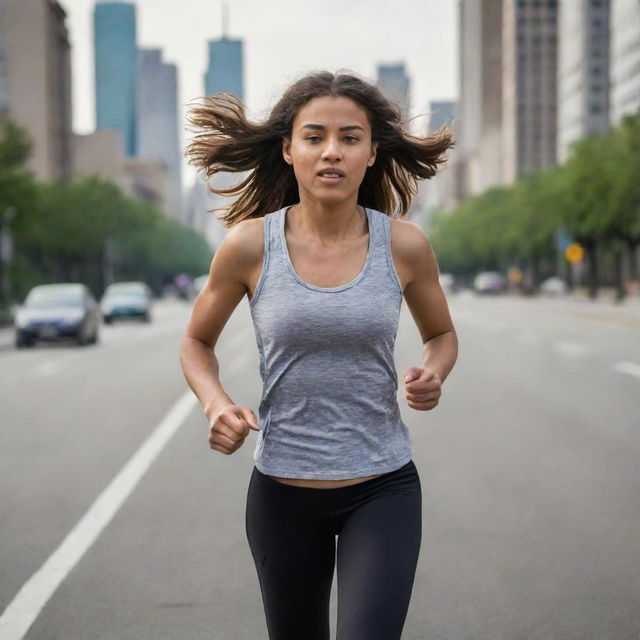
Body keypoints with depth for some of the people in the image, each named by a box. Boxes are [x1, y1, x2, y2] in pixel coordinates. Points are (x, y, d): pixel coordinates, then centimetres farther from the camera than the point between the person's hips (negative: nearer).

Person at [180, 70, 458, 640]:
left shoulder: (405, 245, -7)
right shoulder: (249, 245, -9)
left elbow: (442, 334, 12)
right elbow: (197, 343, 6)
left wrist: (432, 375, -11)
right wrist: (217, 406, -13)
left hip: (383, 488, -1)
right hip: (282, 489, 1)